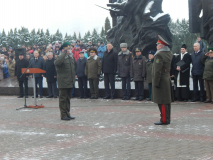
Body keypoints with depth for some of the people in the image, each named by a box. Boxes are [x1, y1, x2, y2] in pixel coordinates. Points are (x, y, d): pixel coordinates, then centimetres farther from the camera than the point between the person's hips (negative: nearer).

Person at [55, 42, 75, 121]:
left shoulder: (71, 58, 16)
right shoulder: (60, 57, -10)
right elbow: (57, 62, -35)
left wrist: (73, 79, 18)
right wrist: (64, 53, -27)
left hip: (70, 82, 8)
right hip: (63, 83, -8)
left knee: (68, 98, 14)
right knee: (63, 98, -2)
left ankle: (67, 114, 21)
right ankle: (63, 115, 2)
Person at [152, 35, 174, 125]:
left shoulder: (159, 55, -17)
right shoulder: (169, 54, 11)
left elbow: (157, 71, -20)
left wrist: (156, 83, -17)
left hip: (161, 81, -9)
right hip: (167, 80, 10)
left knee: (162, 102, -6)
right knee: (167, 101, 13)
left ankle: (164, 120, -5)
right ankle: (167, 119, 20)